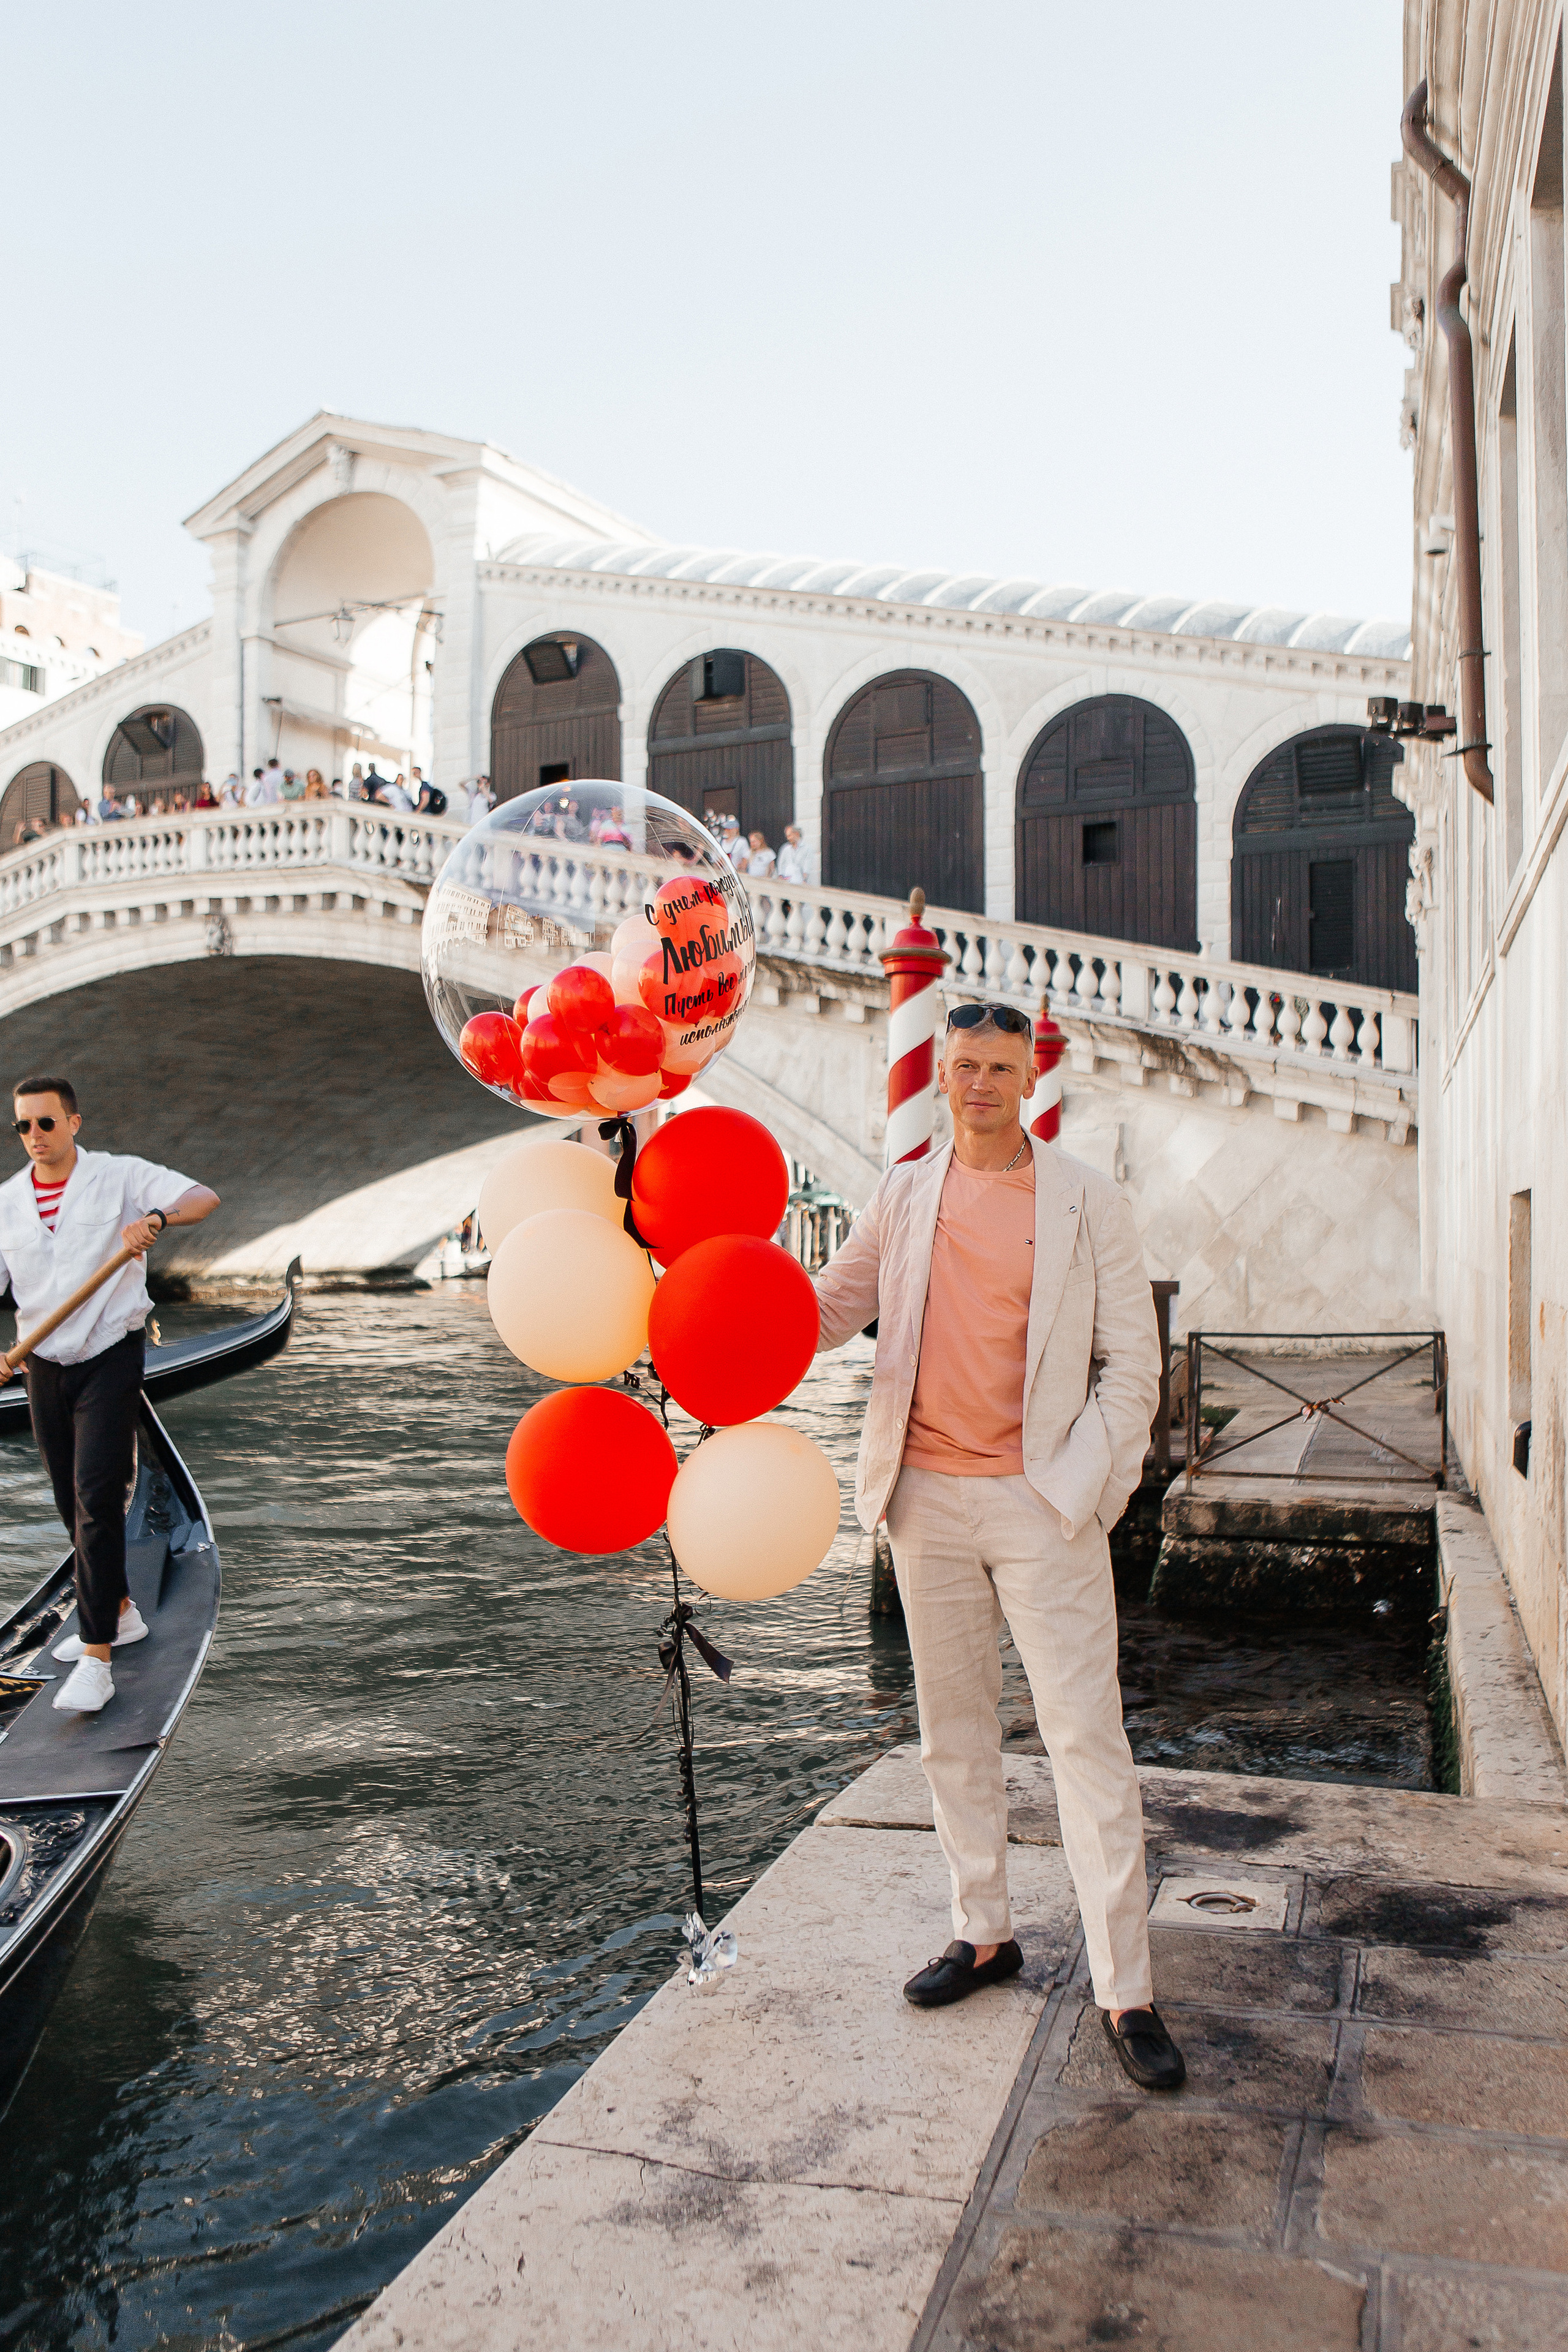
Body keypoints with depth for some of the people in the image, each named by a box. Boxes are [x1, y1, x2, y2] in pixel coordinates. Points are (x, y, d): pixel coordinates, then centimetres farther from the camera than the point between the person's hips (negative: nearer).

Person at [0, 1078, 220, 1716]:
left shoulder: (119, 1176, -7)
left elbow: (205, 1198, -16)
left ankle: (96, 1659, -12)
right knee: (72, 1502, 13)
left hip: (109, 1358, -5)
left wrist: (157, 1218, -37)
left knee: (97, 1497, -14)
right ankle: (120, 1613, 34)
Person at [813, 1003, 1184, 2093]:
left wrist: (1091, 1488, -10)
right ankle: (986, 1933, 29)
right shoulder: (903, 1196, 9)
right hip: (927, 1499, 4)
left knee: (1087, 1736, -4)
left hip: (1041, 1501, -4)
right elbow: (829, 1309, 12)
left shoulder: (1088, 1202, -1)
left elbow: (1133, 1359, -1)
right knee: (954, 1730, 13)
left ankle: (1126, 1992, 4)